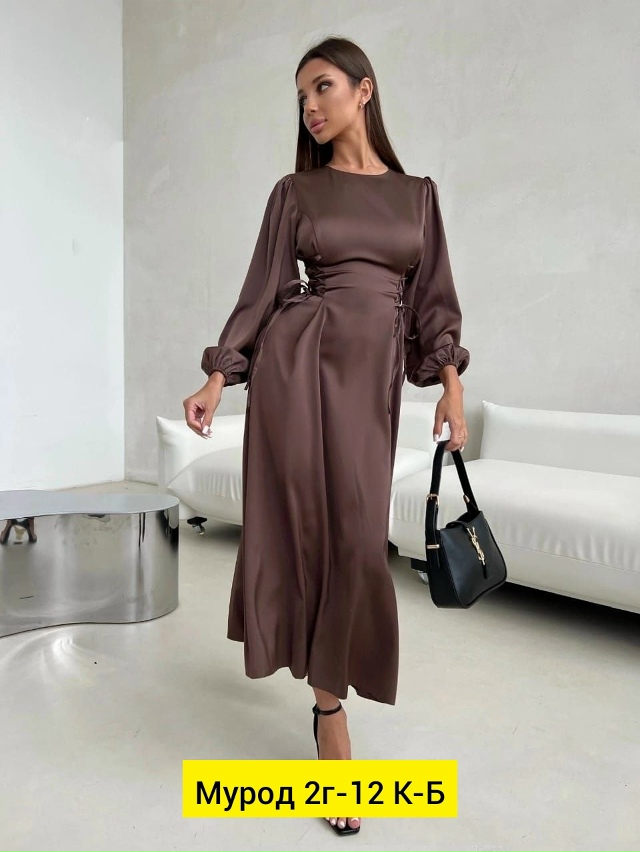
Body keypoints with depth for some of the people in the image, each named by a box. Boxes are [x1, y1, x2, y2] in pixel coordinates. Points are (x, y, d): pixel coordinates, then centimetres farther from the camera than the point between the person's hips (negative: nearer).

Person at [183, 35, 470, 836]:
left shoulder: (418, 192, 16)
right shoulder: (295, 191, 10)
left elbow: (432, 296, 12)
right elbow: (262, 290, 6)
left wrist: (452, 384, 2)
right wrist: (218, 379, -3)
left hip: (373, 373, 2)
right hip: (300, 357, -1)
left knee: (356, 536, 1)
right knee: (306, 523, -3)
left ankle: (325, 690, 27)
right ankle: (331, 715, 13)